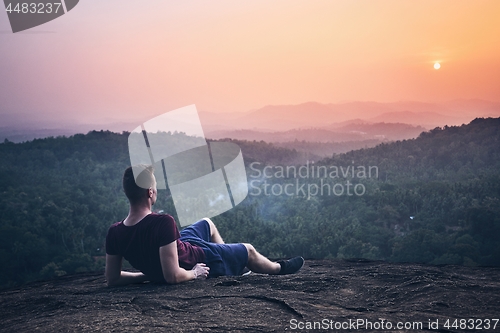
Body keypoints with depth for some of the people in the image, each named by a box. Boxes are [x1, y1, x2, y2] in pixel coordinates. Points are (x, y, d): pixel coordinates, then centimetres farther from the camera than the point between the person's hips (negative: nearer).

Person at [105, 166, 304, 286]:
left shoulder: (114, 233, -21)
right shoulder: (163, 223, -41)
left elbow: (112, 279, -11)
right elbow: (173, 277, -37)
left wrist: (151, 273, -1)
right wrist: (194, 273, -17)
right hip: (200, 259, -6)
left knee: (207, 223, 30)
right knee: (248, 250, 21)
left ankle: (232, 259, 51)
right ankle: (280, 268, 53)